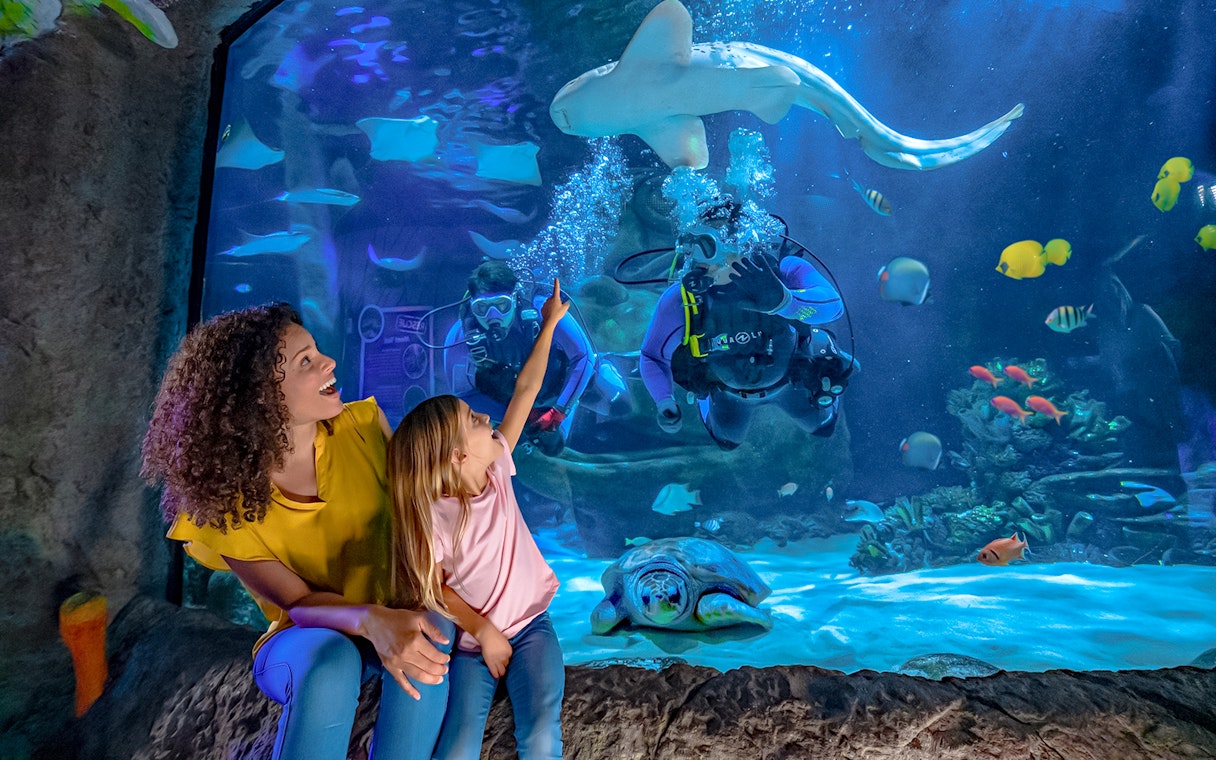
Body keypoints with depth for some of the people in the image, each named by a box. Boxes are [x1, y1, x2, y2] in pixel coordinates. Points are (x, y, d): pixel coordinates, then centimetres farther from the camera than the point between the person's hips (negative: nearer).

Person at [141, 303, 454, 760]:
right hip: (304, 640, -1)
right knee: (329, 662, -36)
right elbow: (299, 602, -19)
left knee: (431, 633, -32)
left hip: (398, 616, 2)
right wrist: (372, 620, -41)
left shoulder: (362, 425, -13)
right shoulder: (221, 501, -16)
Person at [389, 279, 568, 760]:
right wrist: (484, 632, -12)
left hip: (530, 623, 3)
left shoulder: (496, 470, -6)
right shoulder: (434, 516, -18)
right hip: (472, 640, -3)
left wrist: (549, 324, 3)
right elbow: (434, 587, -10)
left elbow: (526, 390, -2)